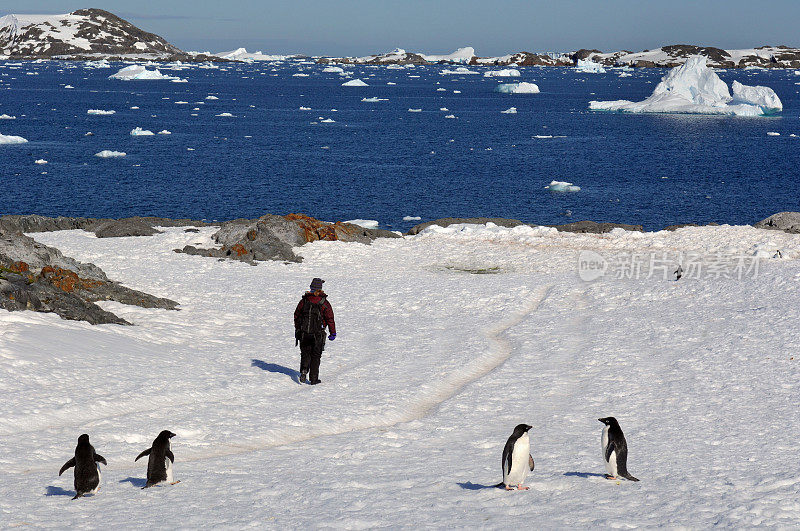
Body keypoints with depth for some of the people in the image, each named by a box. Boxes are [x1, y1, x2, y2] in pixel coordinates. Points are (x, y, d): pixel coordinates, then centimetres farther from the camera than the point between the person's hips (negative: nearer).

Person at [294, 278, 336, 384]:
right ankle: (313, 378, 8)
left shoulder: (304, 301, 1)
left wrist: (297, 329, 22)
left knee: (305, 353, 15)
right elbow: (330, 319, -6)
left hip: (303, 333, 2)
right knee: (315, 356, 8)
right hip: (318, 334, -2)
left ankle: (304, 370, -11)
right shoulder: (324, 303, -8)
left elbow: (296, 316, 9)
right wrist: (333, 333, 4)